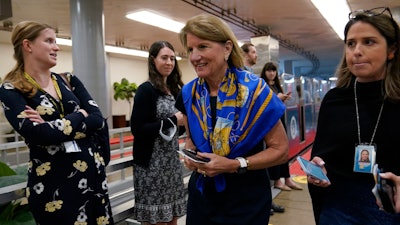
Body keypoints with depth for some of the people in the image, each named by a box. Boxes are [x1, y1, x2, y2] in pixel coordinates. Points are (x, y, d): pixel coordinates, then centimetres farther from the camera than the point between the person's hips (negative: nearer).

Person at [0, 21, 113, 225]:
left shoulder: (69, 81, 8)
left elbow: (98, 119, -4)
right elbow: (38, 133, -21)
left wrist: (54, 127, -15)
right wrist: (81, 115, -8)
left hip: (92, 173, 5)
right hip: (53, 182, -4)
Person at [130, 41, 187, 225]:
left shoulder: (173, 89, 11)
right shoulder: (146, 90, -11)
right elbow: (137, 129, -18)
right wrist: (172, 121, -18)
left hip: (172, 160, 7)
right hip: (152, 163, -7)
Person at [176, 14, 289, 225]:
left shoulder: (253, 90, -17)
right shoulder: (188, 93, -4)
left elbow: (280, 149, -12)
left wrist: (235, 165, -23)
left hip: (246, 200, -3)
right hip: (201, 195, 4)